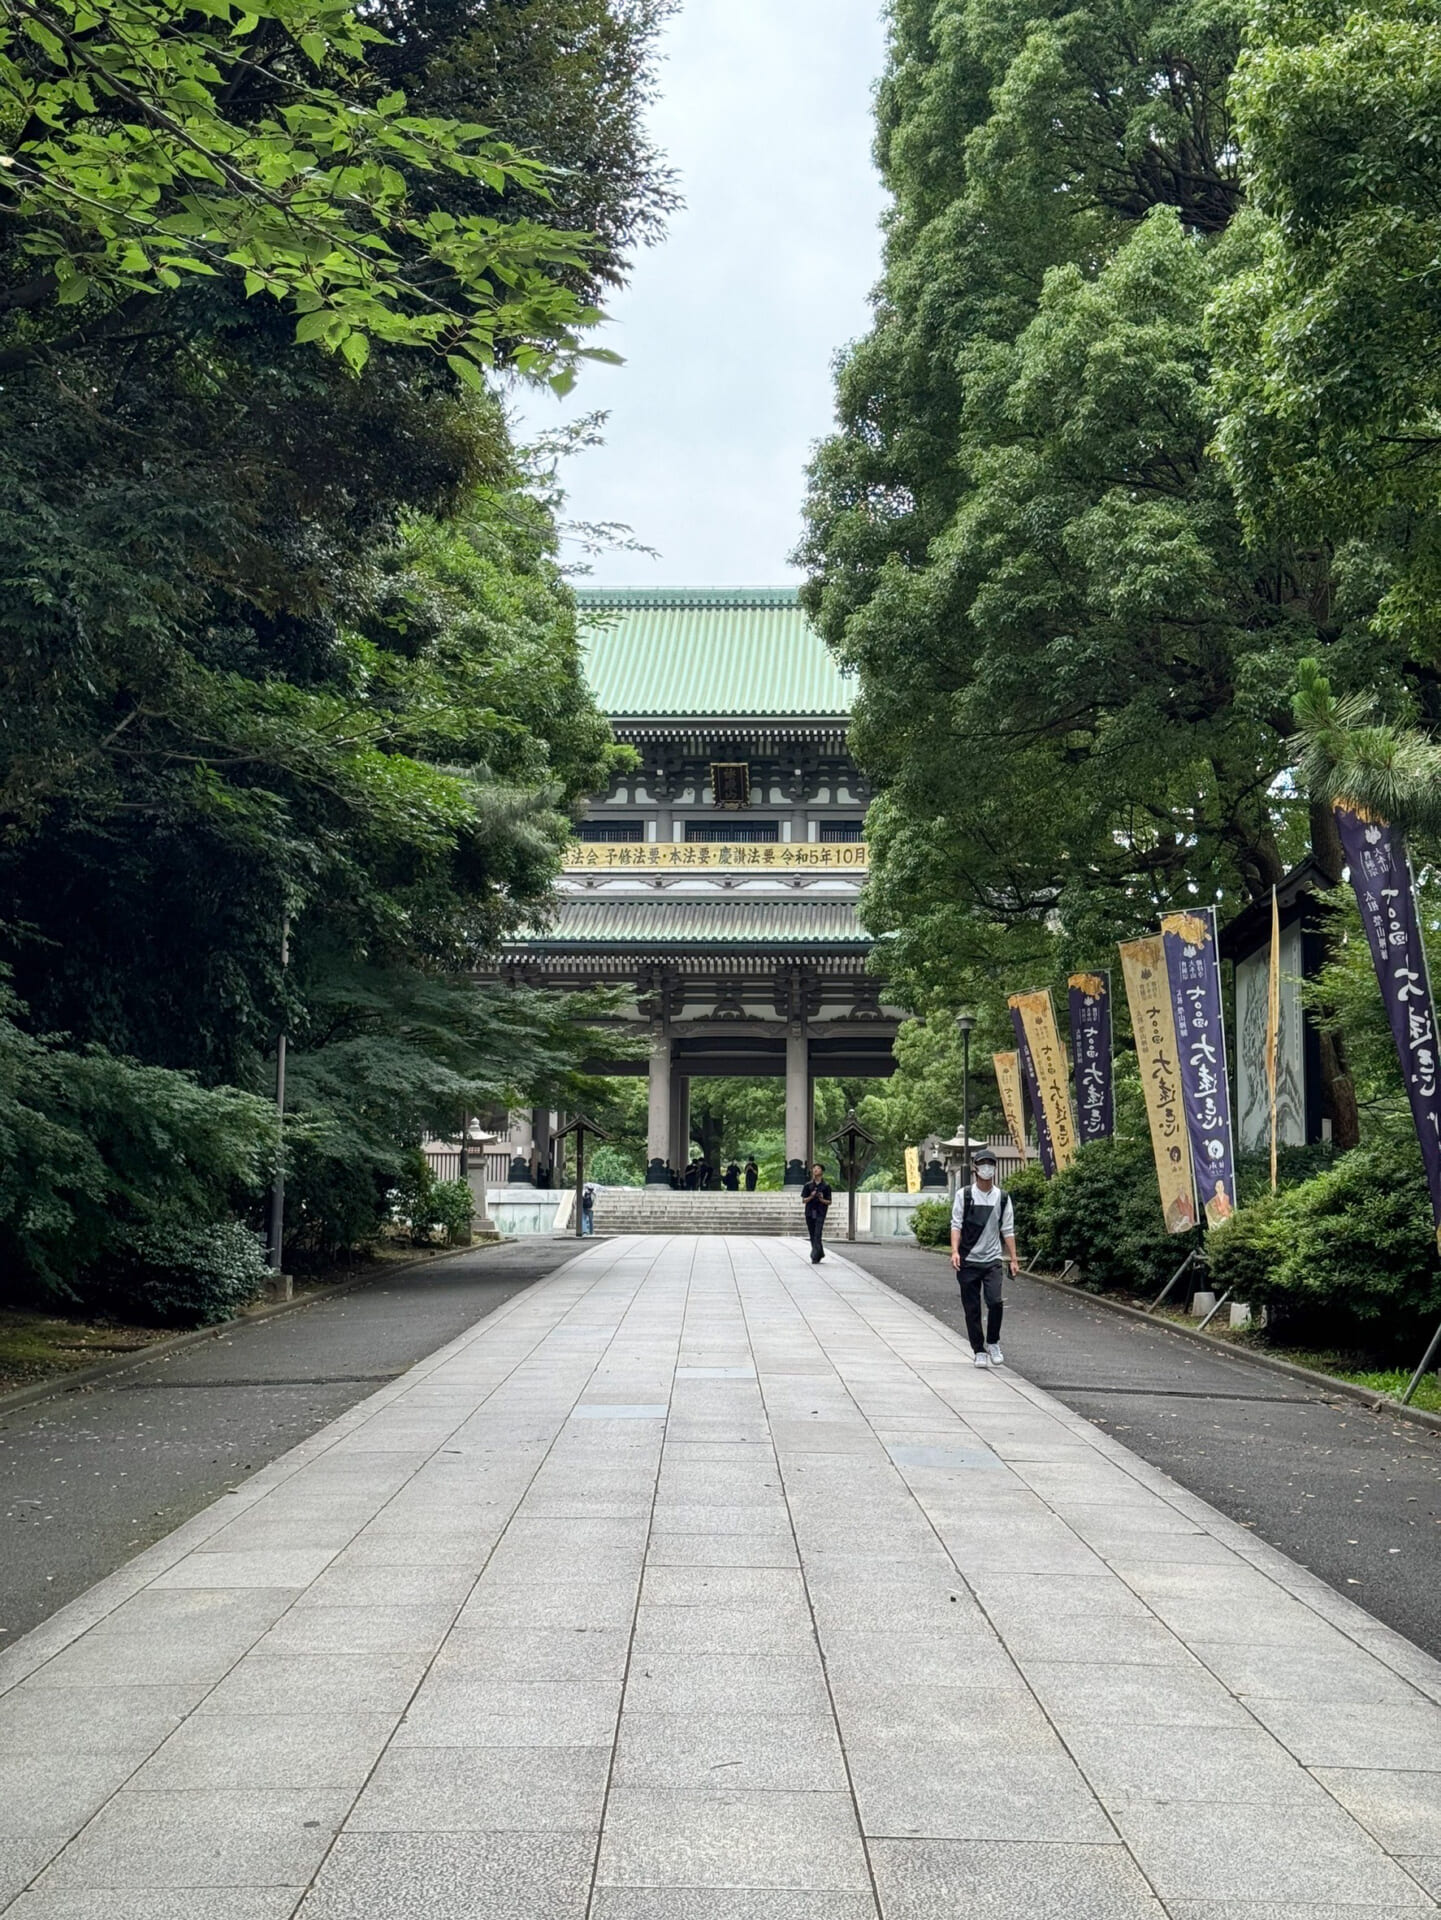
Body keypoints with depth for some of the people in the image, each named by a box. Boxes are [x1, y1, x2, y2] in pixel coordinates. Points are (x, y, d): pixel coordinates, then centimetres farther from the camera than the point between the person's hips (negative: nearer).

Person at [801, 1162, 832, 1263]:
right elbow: (804, 1200, 6)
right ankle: (820, 1254, 25)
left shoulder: (826, 1186, 3)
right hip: (809, 1213, 3)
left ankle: (814, 1257, -17)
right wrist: (811, 1197, -12)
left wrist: (822, 1199, -15)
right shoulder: (808, 1185, 8)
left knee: (817, 1235, -14)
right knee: (812, 1236, 8)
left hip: (820, 1213, -3)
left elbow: (829, 1202, 4)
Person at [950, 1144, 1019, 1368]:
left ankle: (993, 1343, 5)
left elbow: (1008, 1230, 9)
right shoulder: (964, 1195, 2)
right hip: (968, 1260, 0)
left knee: (995, 1301, -17)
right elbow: (956, 1225, -2)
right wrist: (955, 1251, -15)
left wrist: (1013, 1259, 4)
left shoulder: (1002, 1197, 7)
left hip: (993, 1260, 0)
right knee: (972, 1308, 3)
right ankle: (979, 1351, 15)